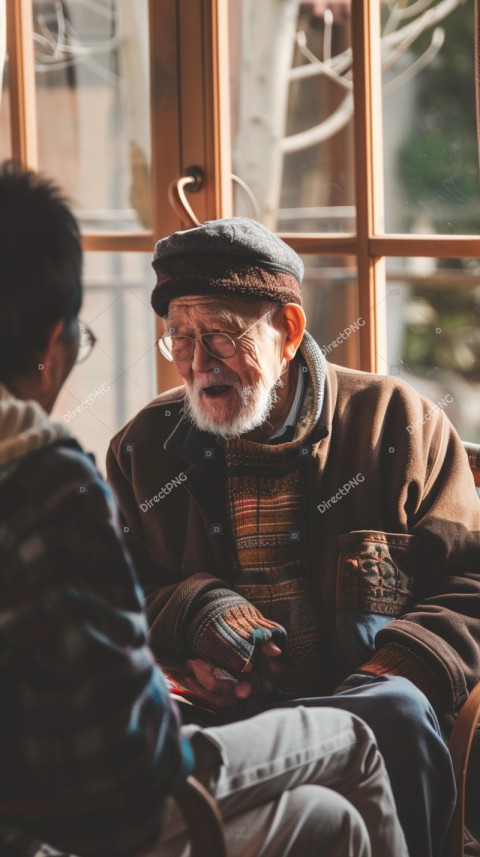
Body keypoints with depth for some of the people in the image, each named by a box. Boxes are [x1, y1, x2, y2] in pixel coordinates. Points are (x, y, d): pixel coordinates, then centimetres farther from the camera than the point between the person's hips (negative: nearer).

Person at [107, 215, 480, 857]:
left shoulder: (396, 423, 11)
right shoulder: (144, 449, 19)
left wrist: (391, 676, -11)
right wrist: (194, 610, -5)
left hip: (355, 704, -1)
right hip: (199, 709, 1)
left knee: (398, 712, -36)